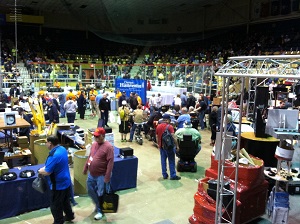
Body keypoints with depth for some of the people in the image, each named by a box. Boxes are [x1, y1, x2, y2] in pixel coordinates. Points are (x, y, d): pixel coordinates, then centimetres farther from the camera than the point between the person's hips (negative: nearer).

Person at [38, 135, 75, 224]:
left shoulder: (54, 156, -31)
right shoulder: (62, 149, -1)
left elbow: (47, 172, -26)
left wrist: (40, 171, -5)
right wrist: (45, 167, 5)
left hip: (58, 185, -9)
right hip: (66, 181, 9)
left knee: (55, 205, 10)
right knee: (65, 200, 28)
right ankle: (70, 215, 45)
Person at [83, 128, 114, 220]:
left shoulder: (108, 147, -20)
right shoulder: (94, 144, 4)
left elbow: (110, 163, -22)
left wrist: (107, 178, -22)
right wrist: (85, 168, 18)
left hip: (101, 175, -7)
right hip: (91, 174, 7)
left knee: (100, 194, 7)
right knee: (90, 191, 19)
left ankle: (100, 210, 28)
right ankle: (98, 205, 42)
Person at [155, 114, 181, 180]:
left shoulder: (158, 126, 5)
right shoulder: (170, 127, -12)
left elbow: (157, 137, 10)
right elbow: (173, 137, -18)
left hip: (161, 146, 5)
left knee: (163, 160, 12)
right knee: (171, 161, 2)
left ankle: (164, 175, 17)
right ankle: (173, 175, 7)